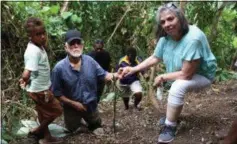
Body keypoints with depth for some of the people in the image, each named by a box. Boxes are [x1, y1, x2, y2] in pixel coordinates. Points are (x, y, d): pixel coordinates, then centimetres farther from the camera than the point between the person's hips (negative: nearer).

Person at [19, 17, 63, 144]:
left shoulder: (39, 45, -2)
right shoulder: (34, 51, -31)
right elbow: (26, 74, -38)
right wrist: (25, 81, -13)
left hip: (42, 88, 9)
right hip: (39, 90, -9)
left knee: (44, 114, 22)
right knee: (56, 110, 6)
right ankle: (37, 131, 22)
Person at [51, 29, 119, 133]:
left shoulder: (89, 61, -16)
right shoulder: (59, 68, -25)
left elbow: (103, 75, -9)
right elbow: (56, 93, -19)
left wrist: (114, 75, -31)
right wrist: (73, 103, -23)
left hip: (90, 105, 3)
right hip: (72, 107, -2)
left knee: (96, 126, 28)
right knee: (73, 130, 23)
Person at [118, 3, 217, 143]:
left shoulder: (193, 39, -36)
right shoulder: (166, 37, -11)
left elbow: (186, 74, -32)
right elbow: (154, 58, 1)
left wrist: (163, 77, -19)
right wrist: (133, 69, -9)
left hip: (202, 75, -8)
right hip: (181, 72, 9)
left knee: (177, 87, -31)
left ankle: (170, 127, -13)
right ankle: (171, 115, 27)